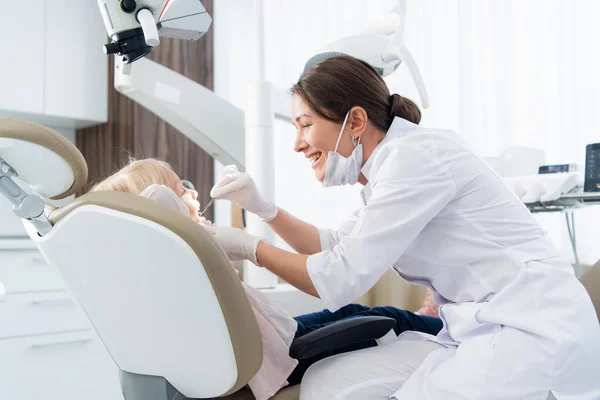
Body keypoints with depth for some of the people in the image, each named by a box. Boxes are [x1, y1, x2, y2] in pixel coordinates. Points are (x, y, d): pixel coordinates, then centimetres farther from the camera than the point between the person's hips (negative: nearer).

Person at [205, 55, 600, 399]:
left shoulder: (416, 155, -17)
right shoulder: (389, 168, 11)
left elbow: (341, 278, -16)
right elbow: (333, 247, 23)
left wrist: (252, 248, -3)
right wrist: (264, 207, 12)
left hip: (533, 331, -8)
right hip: (477, 332, 9)